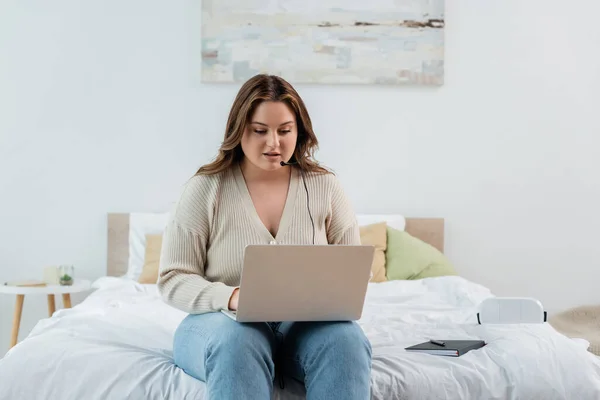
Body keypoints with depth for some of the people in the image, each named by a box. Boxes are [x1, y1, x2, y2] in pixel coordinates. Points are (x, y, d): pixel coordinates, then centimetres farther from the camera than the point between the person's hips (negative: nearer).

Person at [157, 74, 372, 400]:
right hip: (224, 321, -2)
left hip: (307, 323, 2)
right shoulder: (205, 188, -2)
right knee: (237, 340, -37)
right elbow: (173, 280, -4)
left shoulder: (324, 187, 5)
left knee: (345, 338, -32)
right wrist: (232, 297, -23)